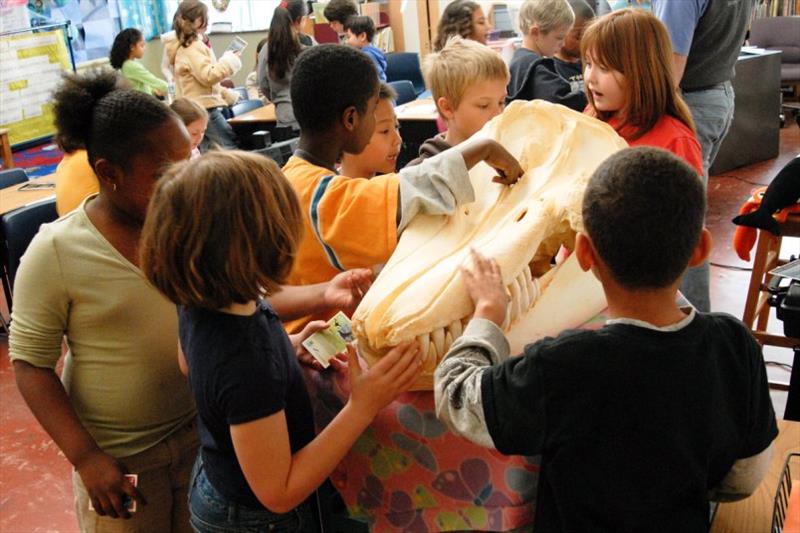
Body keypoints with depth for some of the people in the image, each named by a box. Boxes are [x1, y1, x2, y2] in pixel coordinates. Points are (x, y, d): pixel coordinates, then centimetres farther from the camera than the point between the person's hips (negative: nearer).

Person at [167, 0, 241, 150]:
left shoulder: (185, 46, 19)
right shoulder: (194, 47, -15)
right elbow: (208, 76, -22)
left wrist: (228, 94, 25)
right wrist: (230, 59, -14)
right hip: (204, 108, -10)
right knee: (232, 148, -10)